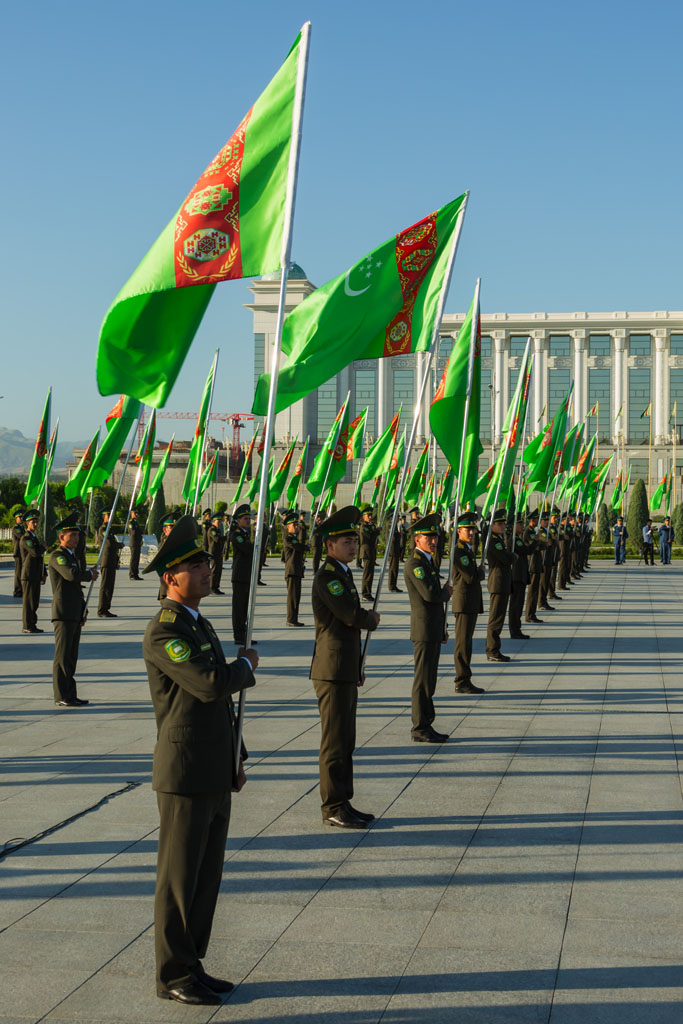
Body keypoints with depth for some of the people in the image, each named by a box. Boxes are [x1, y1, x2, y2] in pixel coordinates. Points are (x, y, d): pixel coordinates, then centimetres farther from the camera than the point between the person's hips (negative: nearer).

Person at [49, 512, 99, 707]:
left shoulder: (73, 556, 20)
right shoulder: (57, 556, -9)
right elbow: (72, 575, -27)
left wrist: (82, 613, 19)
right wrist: (90, 574, -8)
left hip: (74, 614, 9)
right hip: (63, 613, -9)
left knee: (71, 656, 10)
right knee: (63, 655, -7)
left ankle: (70, 695, 14)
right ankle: (61, 697, -5)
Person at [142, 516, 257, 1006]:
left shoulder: (199, 623, 14)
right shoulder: (164, 632, -16)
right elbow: (211, 685, -29)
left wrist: (235, 759, 19)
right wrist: (246, 664, -8)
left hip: (214, 775, 9)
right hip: (185, 776, -9)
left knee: (207, 877, 14)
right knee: (180, 878, 2)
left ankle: (192, 966, 24)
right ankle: (174, 975, 13)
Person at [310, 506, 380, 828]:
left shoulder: (342, 574, 17)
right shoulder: (326, 577, -15)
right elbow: (353, 616, -24)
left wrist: (357, 668, 21)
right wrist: (373, 618, -1)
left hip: (345, 671, 10)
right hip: (332, 672, -10)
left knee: (344, 741, 12)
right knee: (335, 741, -4)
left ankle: (341, 804, 18)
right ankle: (334, 807, 1)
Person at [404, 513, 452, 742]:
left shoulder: (428, 561, 17)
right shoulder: (414, 563, -15)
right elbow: (430, 594, -26)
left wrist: (441, 631, 20)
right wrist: (447, 592, -4)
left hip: (433, 630, 10)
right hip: (424, 630, -10)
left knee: (428, 680, 12)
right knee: (423, 680, -5)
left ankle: (425, 725, 17)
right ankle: (420, 729, 0)